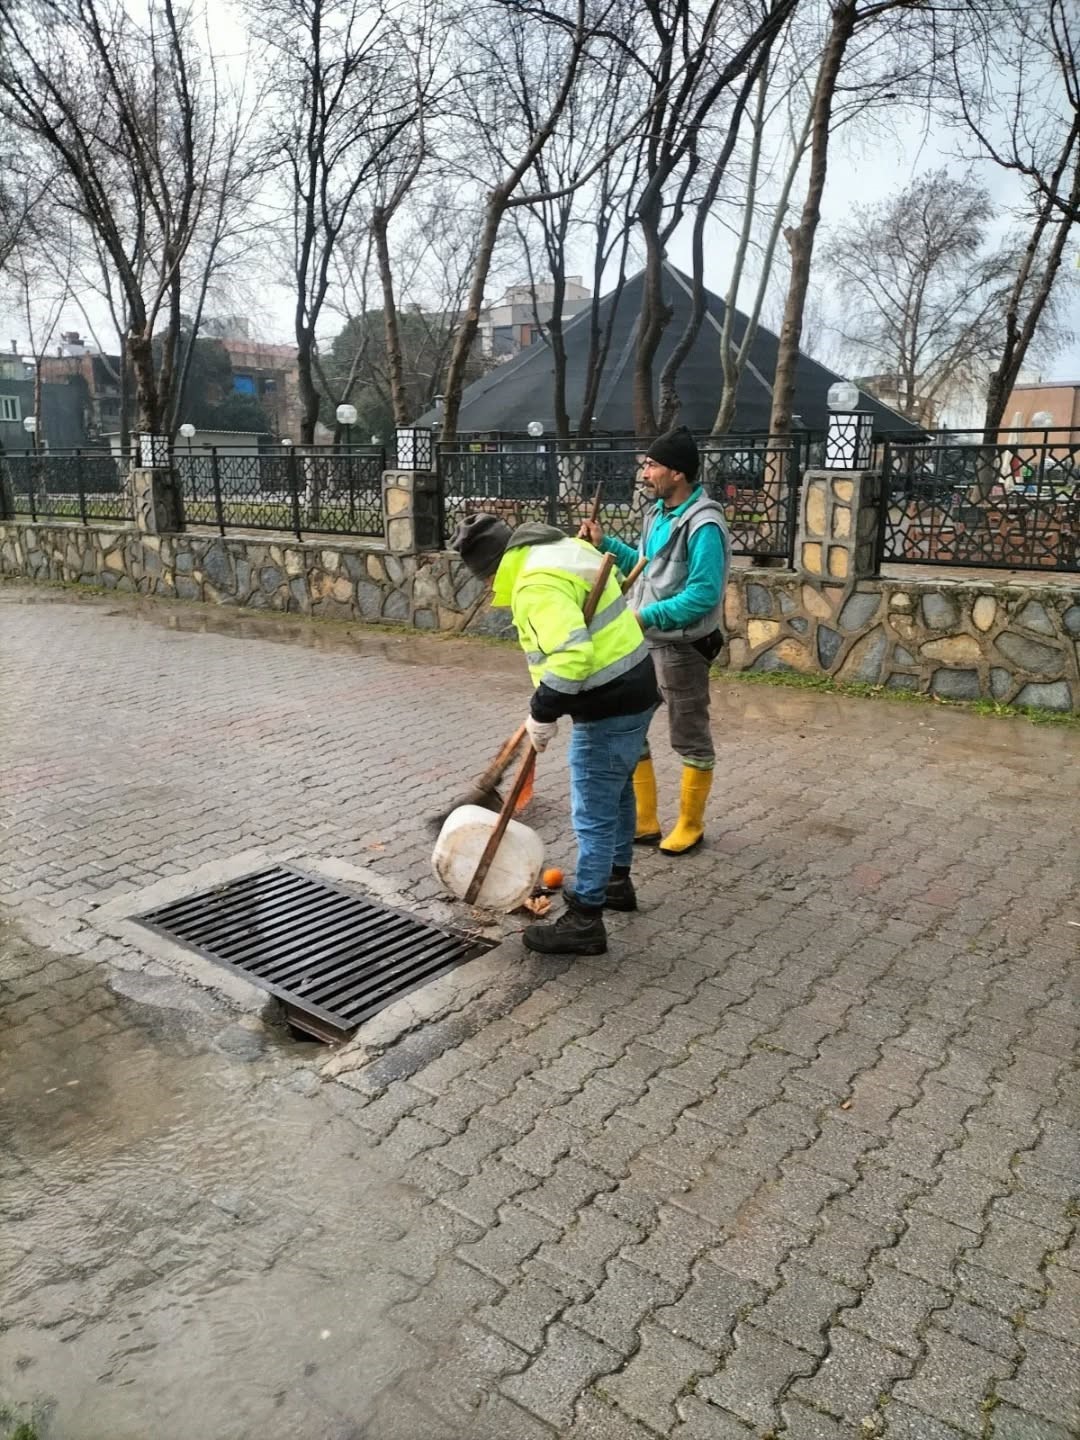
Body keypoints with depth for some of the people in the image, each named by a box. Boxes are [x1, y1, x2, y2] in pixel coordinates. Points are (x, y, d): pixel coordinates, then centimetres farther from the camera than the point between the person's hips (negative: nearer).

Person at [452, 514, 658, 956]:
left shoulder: (537, 584, -23)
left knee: (593, 814, -2)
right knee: (616, 792, 24)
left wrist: (543, 715, -23)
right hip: (633, 688, 11)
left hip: (609, 705, -11)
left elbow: (570, 655, -34)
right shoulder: (562, 547, 9)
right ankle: (616, 880, 41)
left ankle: (584, 921, 8)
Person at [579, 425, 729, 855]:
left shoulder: (704, 525, -20)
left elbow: (704, 594, -25)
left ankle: (690, 826, 24)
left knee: (691, 740, 7)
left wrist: (646, 617, -28)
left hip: (683, 648, -9)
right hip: (645, 642, 9)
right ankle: (644, 822, 25)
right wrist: (605, 544, 10)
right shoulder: (657, 513, 9)